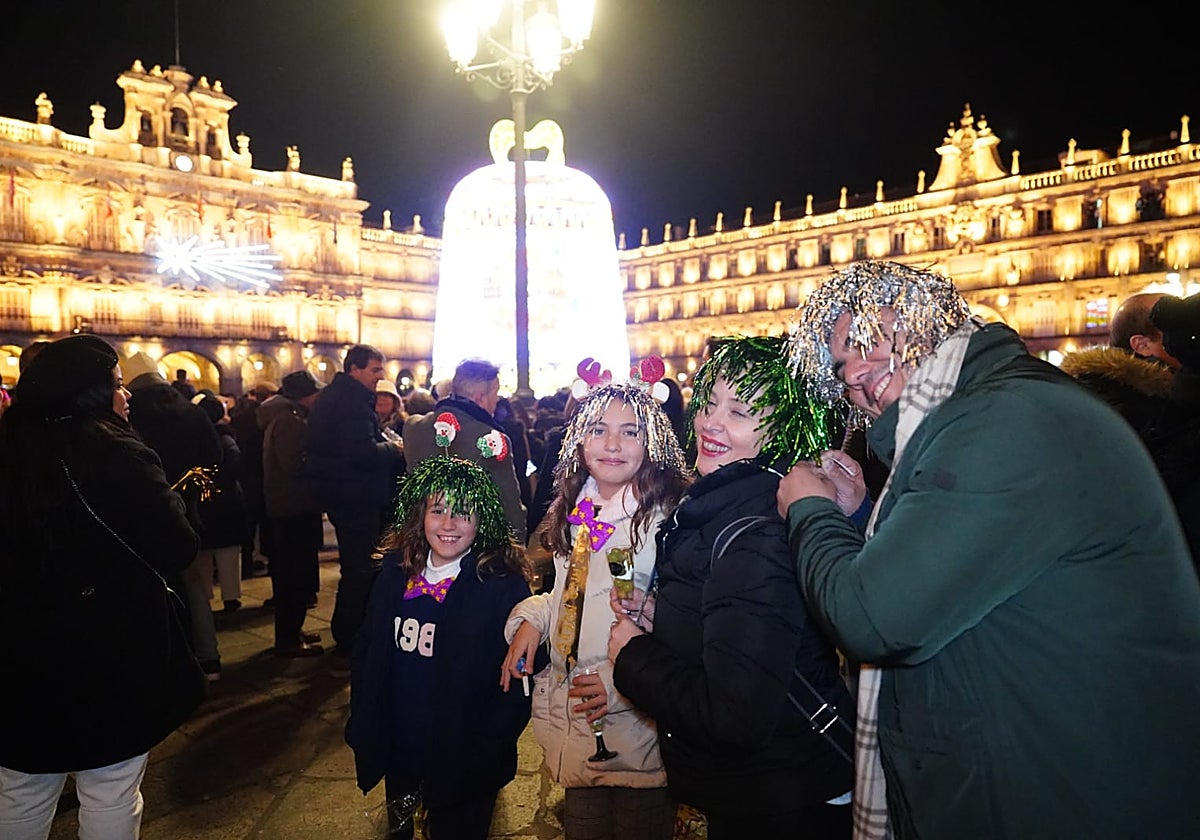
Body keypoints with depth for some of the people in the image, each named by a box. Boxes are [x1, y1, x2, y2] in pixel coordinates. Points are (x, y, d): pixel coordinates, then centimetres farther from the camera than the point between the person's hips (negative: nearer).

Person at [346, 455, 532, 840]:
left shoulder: (503, 585, -16)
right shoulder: (396, 572, -2)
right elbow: (367, 655, 7)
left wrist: (485, 757, -17)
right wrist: (362, 730, 3)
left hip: (464, 766, -4)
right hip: (397, 757, 5)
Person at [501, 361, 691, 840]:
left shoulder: (668, 517, -18)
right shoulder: (577, 511, 6)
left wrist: (624, 680, -25)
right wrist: (532, 619, 0)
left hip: (636, 726, -6)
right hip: (573, 719, 7)